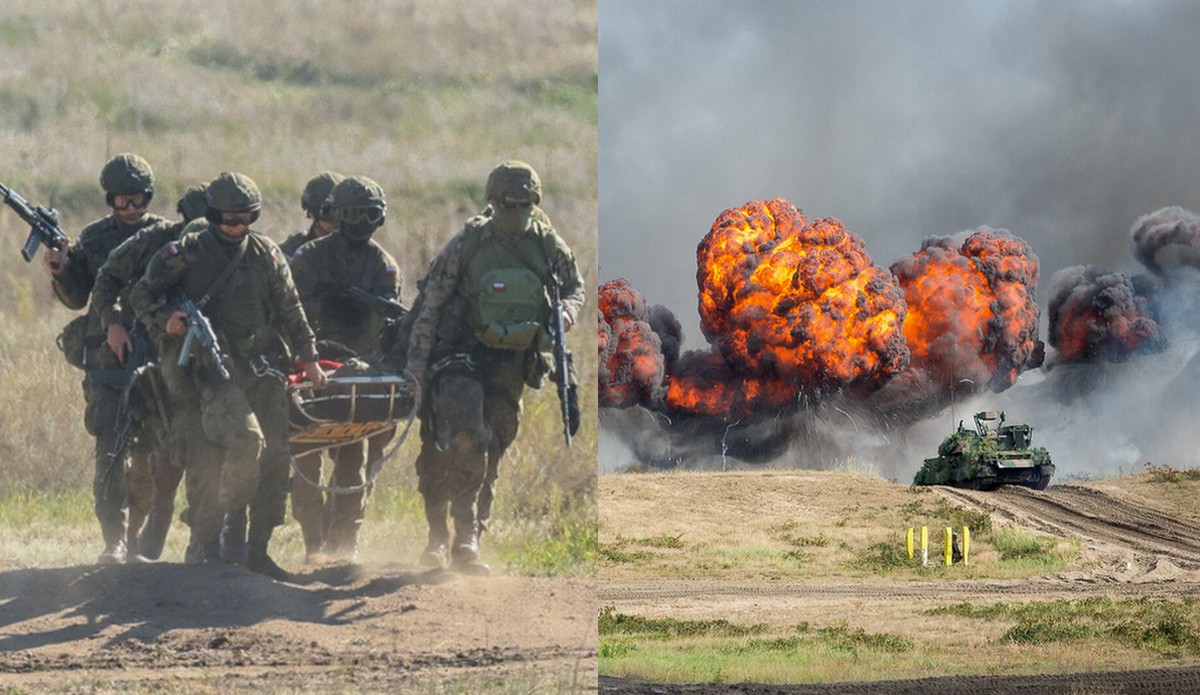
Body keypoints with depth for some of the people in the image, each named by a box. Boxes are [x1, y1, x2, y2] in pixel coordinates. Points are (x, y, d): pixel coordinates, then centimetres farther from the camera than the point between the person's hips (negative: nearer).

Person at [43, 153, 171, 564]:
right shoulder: (94, 238, 10)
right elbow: (77, 297, 11)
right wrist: (61, 271, -8)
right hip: (106, 357, 0)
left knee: (149, 453, 6)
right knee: (110, 448, -12)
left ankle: (137, 533, 21)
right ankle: (113, 540, -15)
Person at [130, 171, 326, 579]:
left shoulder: (266, 254, 10)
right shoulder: (185, 254, 0)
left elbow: (290, 310, 17)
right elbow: (142, 294, 6)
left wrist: (309, 357, 16)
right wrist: (165, 318, -13)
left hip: (264, 366, 5)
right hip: (216, 367, -5)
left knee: (274, 458, 1)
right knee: (245, 440, -25)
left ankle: (257, 550, 9)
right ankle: (230, 528, -10)